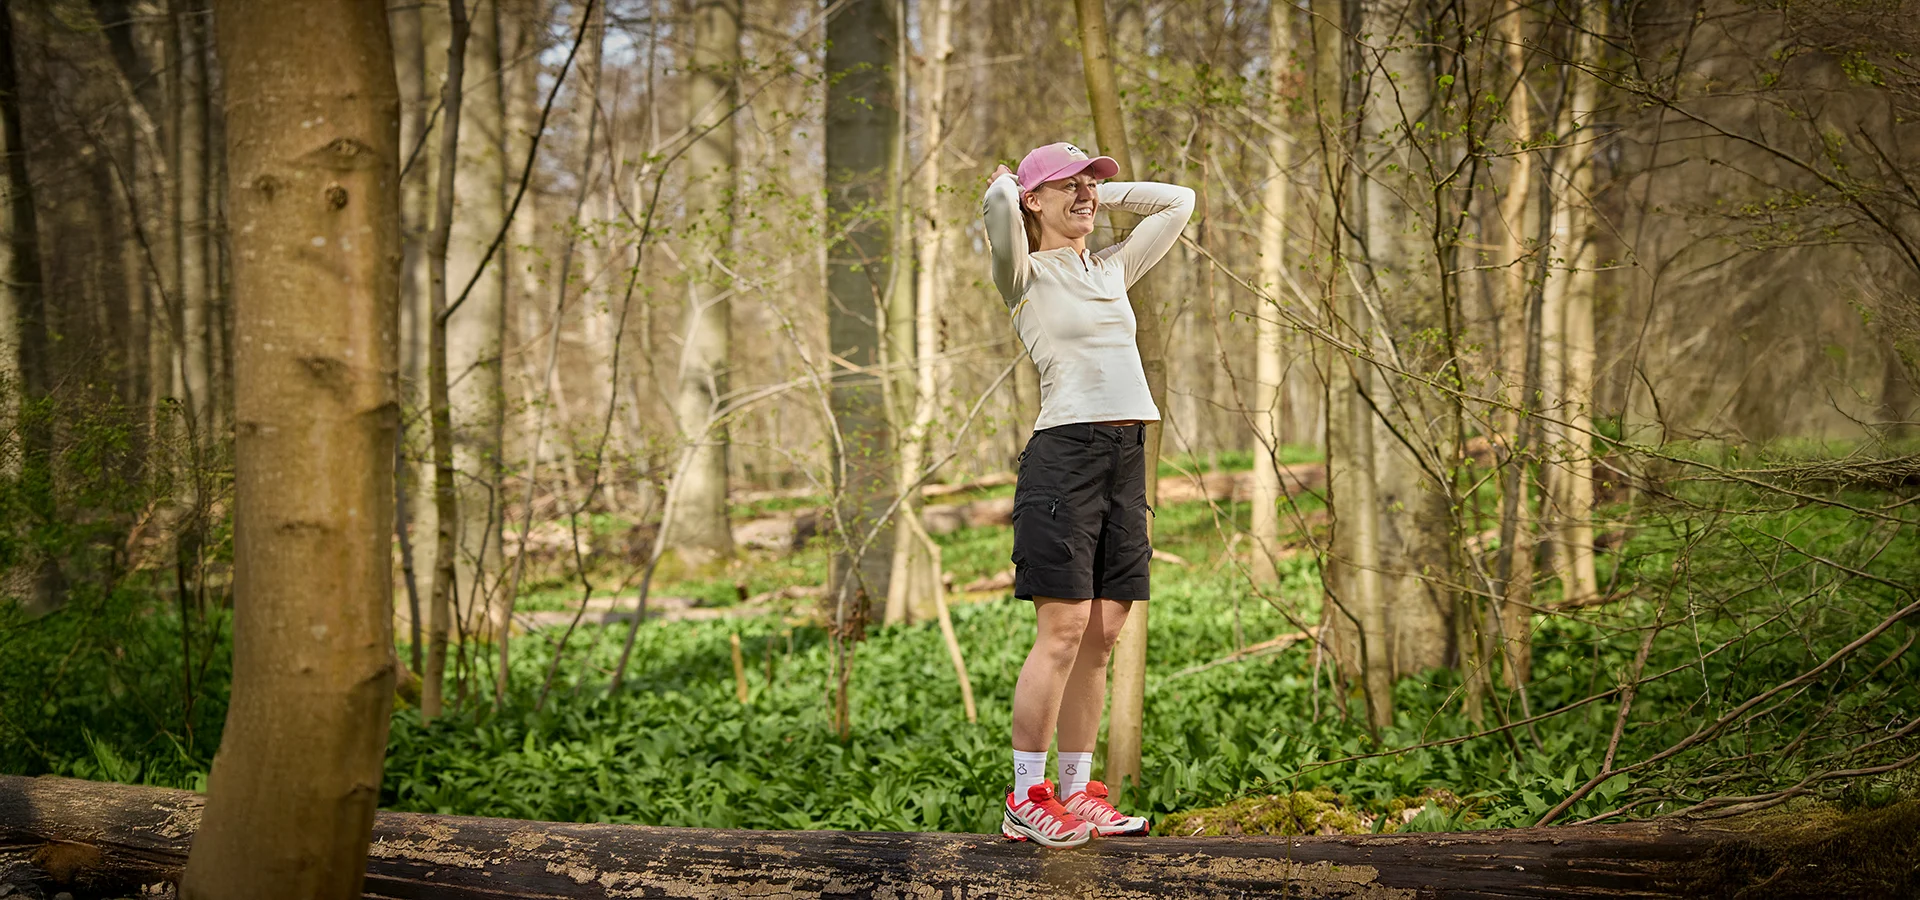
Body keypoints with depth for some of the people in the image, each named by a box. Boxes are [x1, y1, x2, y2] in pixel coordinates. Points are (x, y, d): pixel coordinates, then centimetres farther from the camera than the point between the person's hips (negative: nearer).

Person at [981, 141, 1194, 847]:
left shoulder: (1113, 270, 20)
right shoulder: (1028, 275, 1)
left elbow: (1178, 201, 29)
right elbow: (998, 202, -18)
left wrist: (1102, 193, 22)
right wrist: (1006, 186, 5)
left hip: (1127, 457, 7)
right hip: (1065, 451, -7)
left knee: (1101, 635, 6)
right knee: (1064, 630, -10)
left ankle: (1075, 795, 13)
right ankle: (1025, 801, -3)